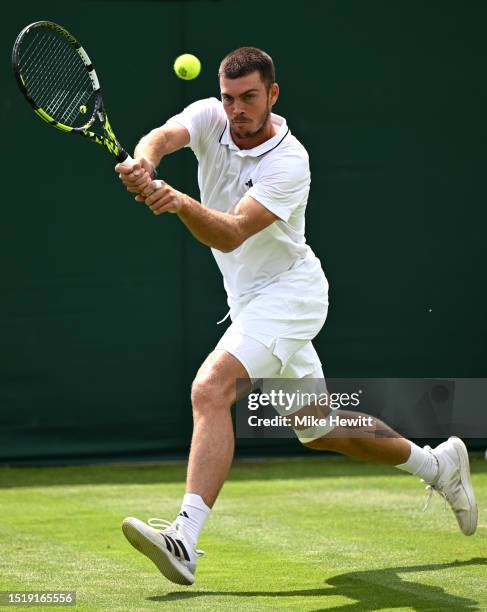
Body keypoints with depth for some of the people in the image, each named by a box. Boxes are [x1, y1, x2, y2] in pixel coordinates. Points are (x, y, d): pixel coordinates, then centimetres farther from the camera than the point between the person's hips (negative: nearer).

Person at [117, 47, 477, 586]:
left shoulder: (289, 163, -22)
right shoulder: (210, 118, -4)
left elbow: (229, 235, -33)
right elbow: (162, 137, -25)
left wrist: (179, 203, -52)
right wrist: (143, 165, -49)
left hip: (289, 292, -8)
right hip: (253, 301, 8)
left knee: (211, 387, -30)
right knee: (320, 431, 21)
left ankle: (185, 538, -41)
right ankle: (437, 465, 40)